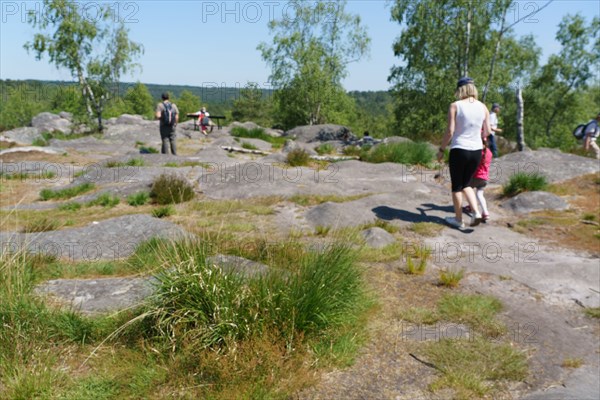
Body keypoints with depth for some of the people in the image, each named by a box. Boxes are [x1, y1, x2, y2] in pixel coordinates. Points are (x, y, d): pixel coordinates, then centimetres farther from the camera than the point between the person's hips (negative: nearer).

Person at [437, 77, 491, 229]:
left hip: (459, 150, -4)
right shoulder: (483, 107, 4)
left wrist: (441, 149, -1)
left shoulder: (455, 106, -8)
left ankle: (458, 220, 18)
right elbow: (487, 132, 9)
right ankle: (476, 212, 5)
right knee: (466, 184, 21)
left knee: (457, 186, 10)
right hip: (476, 151, 4)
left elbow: (450, 131, -12)